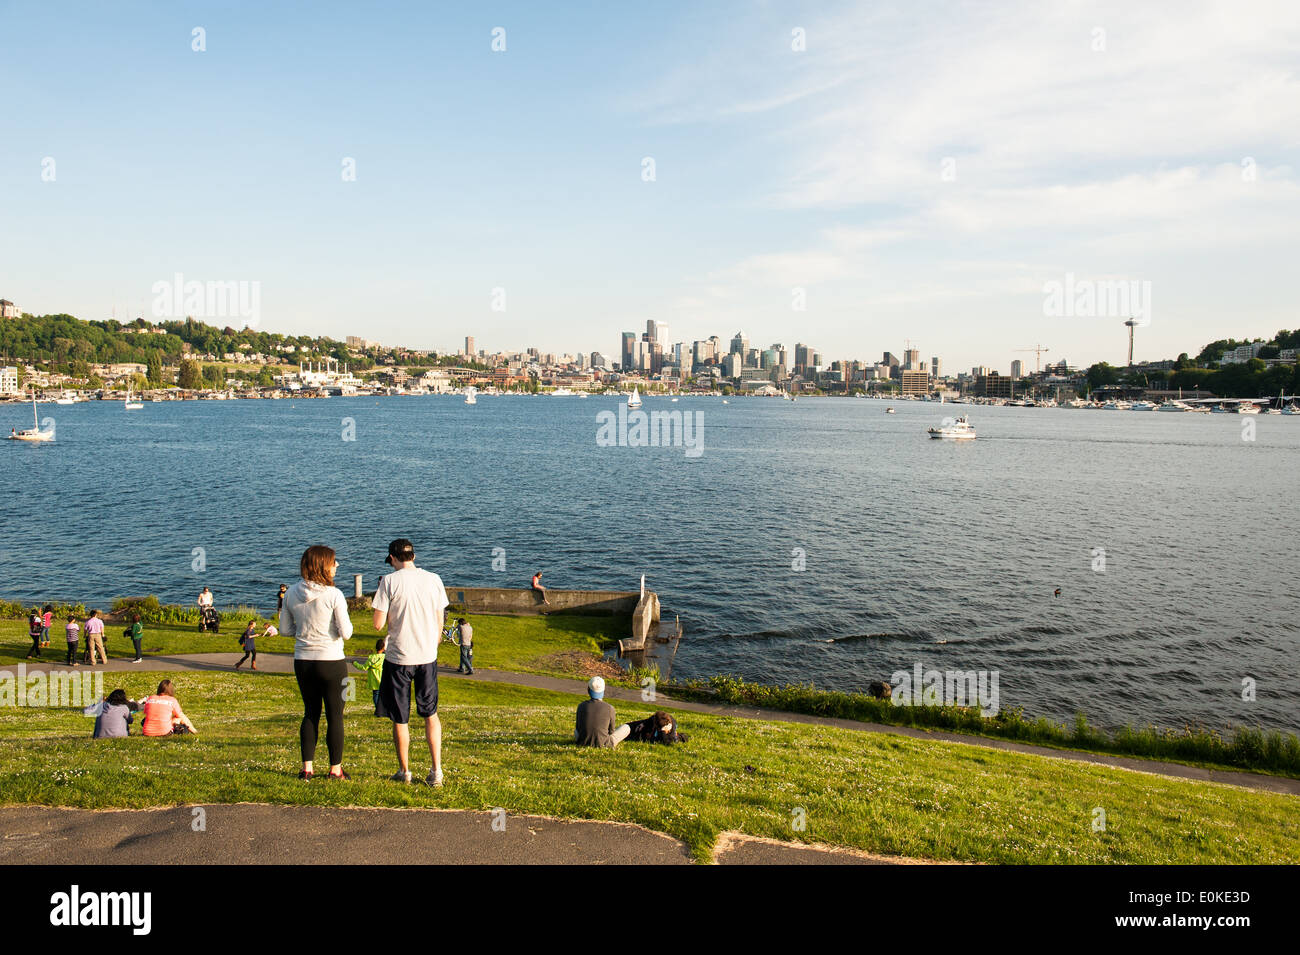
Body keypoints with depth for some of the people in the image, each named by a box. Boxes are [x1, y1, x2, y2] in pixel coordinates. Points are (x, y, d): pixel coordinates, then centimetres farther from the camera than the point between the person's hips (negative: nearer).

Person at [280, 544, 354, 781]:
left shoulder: (292, 593, 0)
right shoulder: (334, 595, -15)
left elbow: (285, 630, 7)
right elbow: (345, 632, -14)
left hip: (302, 662, 5)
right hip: (331, 662, -5)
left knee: (310, 713, 17)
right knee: (335, 716, 7)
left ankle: (307, 768, 19)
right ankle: (335, 769, 13)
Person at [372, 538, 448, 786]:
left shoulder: (389, 581, -9)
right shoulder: (433, 579, 1)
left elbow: (378, 624, -10)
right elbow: (439, 621, 6)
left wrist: (384, 610, 10)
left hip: (398, 657, -3)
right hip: (428, 656, 3)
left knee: (400, 719, 12)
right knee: (431, 714, 17)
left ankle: (404, 771, 23)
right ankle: (436, 770, 11)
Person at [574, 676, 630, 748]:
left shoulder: (581, 706, -5)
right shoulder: (609, 708, -11)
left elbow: (578, 727, 6)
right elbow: (611, 730, 3)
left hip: (583, 743, 4)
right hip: (602, 745, -4)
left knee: (576, 731, 39)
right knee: (626, 727, 16)